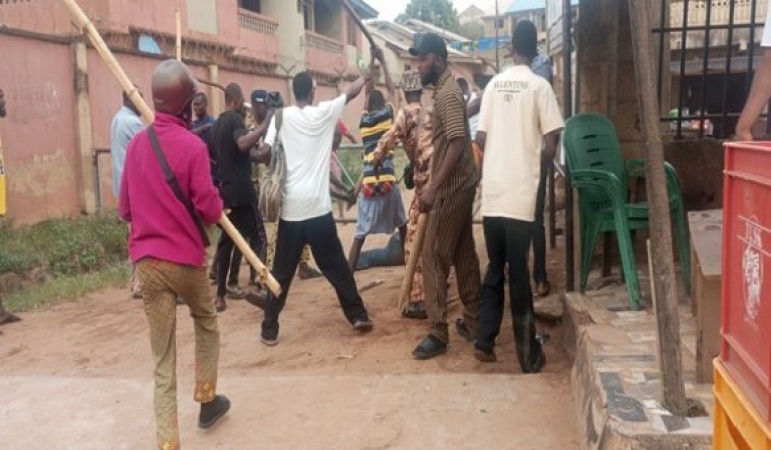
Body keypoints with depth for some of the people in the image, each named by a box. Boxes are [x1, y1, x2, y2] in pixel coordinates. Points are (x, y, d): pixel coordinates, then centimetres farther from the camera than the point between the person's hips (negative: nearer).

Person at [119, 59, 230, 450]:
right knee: (206, 323, 25)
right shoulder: (192, 145, -12)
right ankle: (207, 398, 37)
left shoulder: (136, 143, 3)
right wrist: (217, 207, 7)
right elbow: (209, 210, -15)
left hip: (146, 260, 3)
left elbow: (125, 208, 10)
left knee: (162, 356, 8)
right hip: (186, 257, -3)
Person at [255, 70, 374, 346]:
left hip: (291, 208, 0)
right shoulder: (324, 113, 2)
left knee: (281, 273, 9)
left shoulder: (282, 116, 0)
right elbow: (352, 92, 17)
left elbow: (264, 152, -7)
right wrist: (366, 77, 36)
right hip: (319, 207, 0)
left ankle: (269, 329, 13)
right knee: (336, 267, 12)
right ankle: (358, 316, 20)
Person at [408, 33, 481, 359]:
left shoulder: (447, 93, -16)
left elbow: (457, 144, -25)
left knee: (434, 257, -5)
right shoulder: (445, 89, 15)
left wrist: (432, 188, -27)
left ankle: (438, 333, 2)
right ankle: (472, 321, 23)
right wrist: (435, 185, 24)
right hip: (460, 185, 10)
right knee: (464, 254, 14)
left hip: (451, 188, -10)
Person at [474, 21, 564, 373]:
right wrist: (538, 169, 13)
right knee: (519, 273, 1)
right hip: (520, 194, -4)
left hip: (491, 192, 4)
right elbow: (550, 145, -7)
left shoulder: (493, 84, 9)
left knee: (494, 268, 15)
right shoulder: (540, 86, -3)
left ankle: (484, 341, 17)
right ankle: (529, 354, 11)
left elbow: (481, 139, 7)